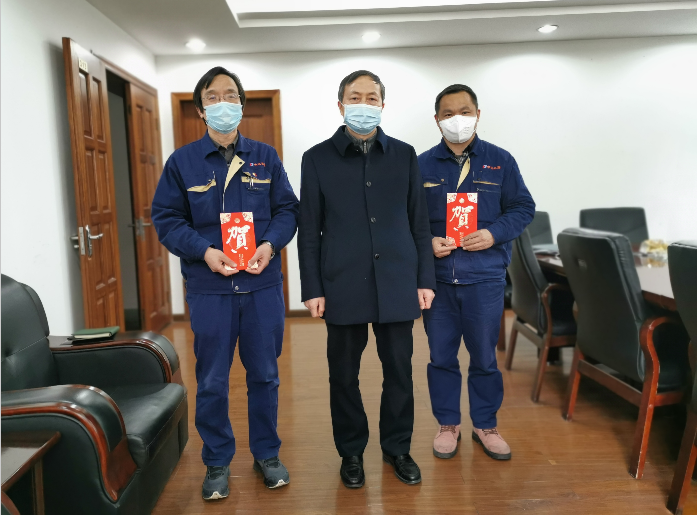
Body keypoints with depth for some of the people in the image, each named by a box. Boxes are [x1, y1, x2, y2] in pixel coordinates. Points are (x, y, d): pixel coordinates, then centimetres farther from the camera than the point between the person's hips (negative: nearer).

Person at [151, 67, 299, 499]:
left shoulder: (265, 156, 6)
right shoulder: (182, 161, 2)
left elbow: (287, 209, 5)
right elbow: (167, 218, 0)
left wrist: (271, 244, -13)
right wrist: (204, 250, -15)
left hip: (263, 284, 1)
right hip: (209, 288, -1)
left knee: (265, 375, 13)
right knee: (212, 381, 9)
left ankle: (267, 454, 32)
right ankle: (218, 462, 28)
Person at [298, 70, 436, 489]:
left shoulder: (404, 155, 7)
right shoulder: (318, 158, 3)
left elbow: (419, 222, 7)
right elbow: (310, 230, 2)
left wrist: (425, 279, 3)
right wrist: (313, 289, -3)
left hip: (397, 284, 1)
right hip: (343, 286, -1)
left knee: (399, 371, 10)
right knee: (344, 374, 9)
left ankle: (398, 447, 30)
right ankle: (351, 451, 30)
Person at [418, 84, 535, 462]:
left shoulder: (500, 161, 4)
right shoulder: (422, 165, 4)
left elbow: (523, 207, 6)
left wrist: (494, 234, -11)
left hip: (485, 277, 0)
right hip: (436, 277, 1)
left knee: (484, 356, 10)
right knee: (441, 355, 10)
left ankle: (485, 424, 29)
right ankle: (447, 424, 28)